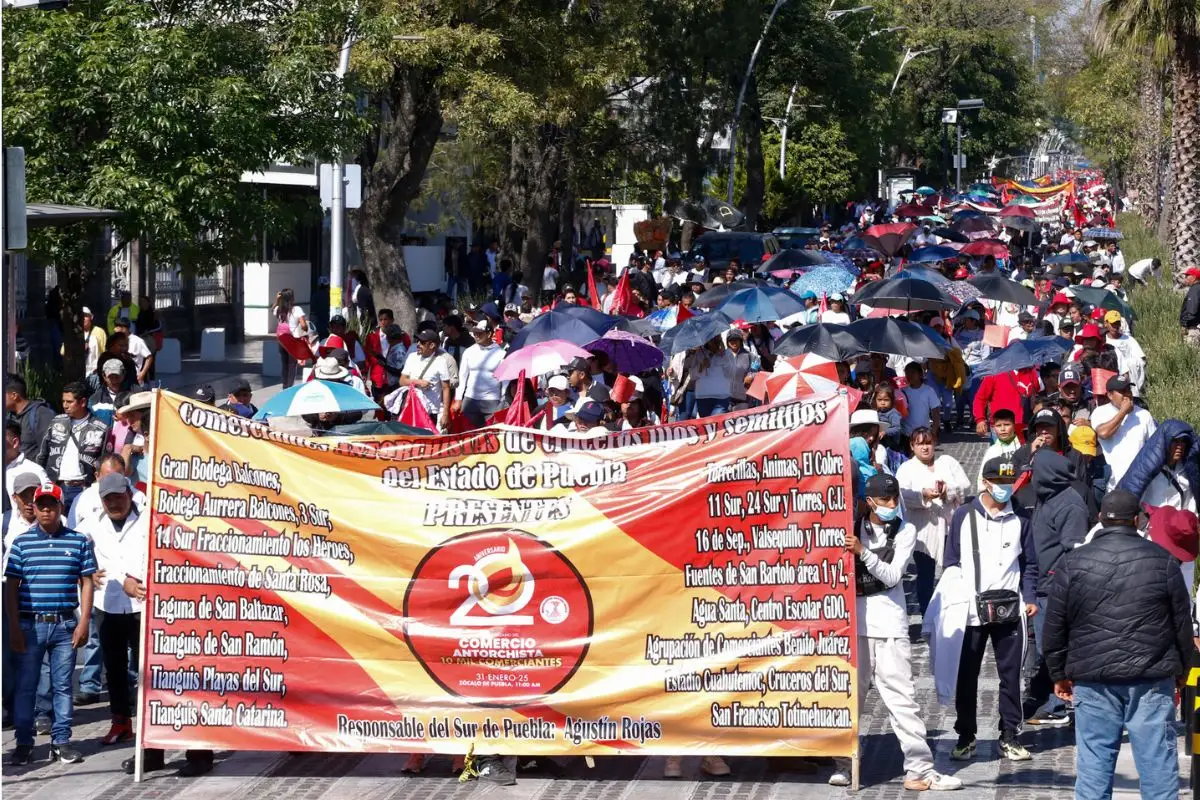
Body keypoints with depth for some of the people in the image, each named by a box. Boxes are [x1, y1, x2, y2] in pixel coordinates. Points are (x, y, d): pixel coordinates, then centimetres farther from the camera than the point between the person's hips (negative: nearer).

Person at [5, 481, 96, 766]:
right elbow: (11, 586, 3)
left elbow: (86, 583, 5)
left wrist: (83, 622, -2)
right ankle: (24, 744, 11)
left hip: (65, 625, 0)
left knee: (63, 685, 6)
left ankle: (61, 741, 13)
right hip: (30, 625, 0)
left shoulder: (79, 542, 4)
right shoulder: (22, 543, 2)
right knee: (25, 685, 4)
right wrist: (14, 626, -3)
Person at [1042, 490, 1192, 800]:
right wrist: (1180, 670, 18)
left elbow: (1055, 626, 5)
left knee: (1094, 762, 4)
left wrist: (1059, 674, 16)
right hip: (1153, 679, 0)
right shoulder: (1162, 560, 1)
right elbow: (1182, 622, 6)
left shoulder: (1072, 563, 2)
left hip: (1093, 678, 1)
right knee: (1157, 759, 2)